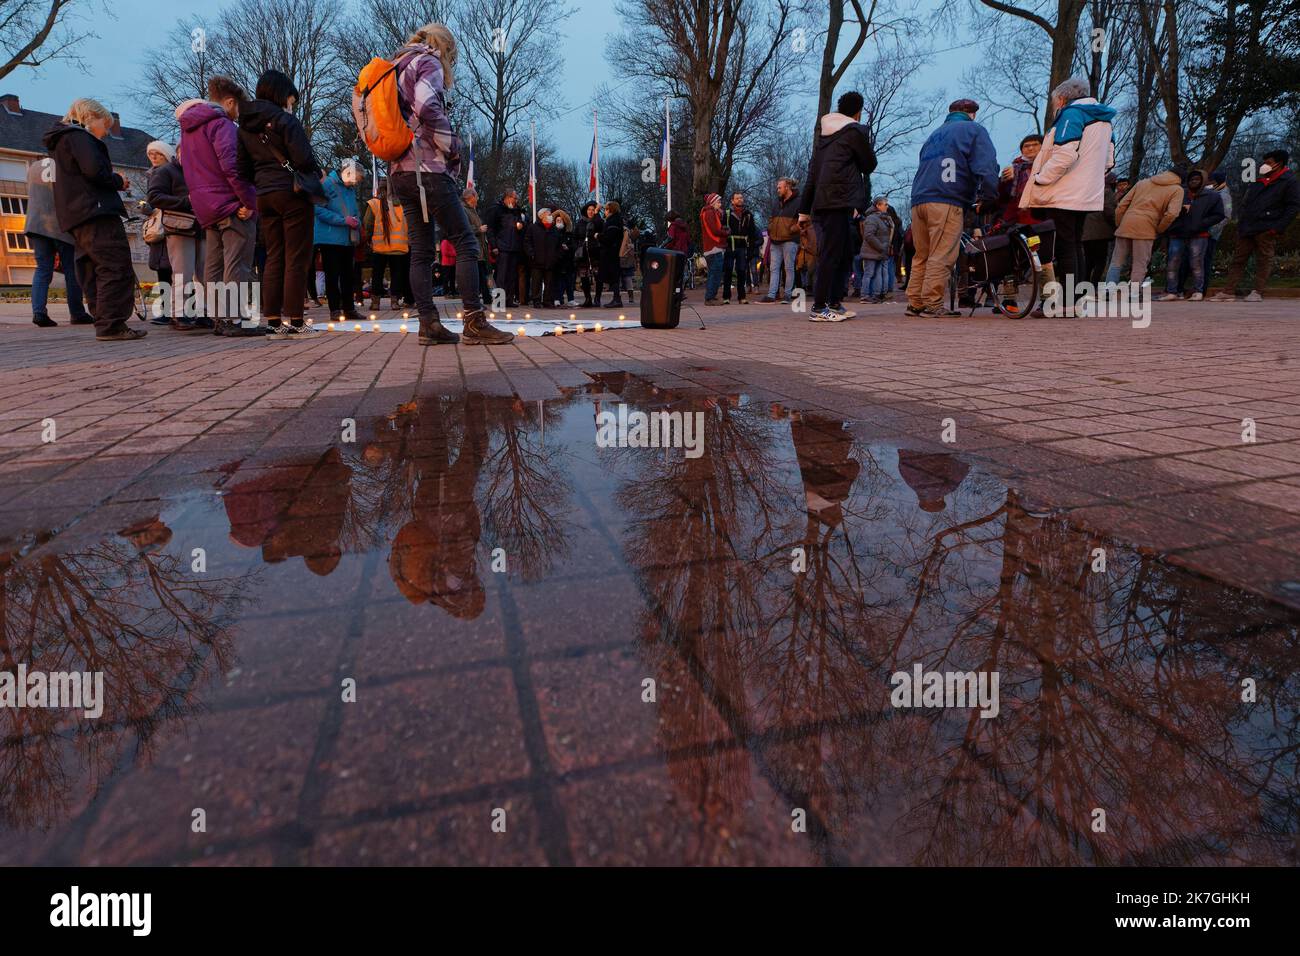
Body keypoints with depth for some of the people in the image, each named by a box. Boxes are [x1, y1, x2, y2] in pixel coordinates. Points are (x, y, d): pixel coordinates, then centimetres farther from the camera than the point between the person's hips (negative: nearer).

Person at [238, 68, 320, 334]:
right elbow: (303, 157, -13)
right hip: (292, 193, -7)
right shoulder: (284, 119, -7)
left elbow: (244, 165, 14)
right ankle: (295, 320, -8)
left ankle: (273, 319, 6)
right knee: (297, 257, -5)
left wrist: (261, 183, 20)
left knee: (274, 257, 9)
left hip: (264, 196, 7)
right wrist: (317, 175, 4)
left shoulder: (245, 126, 15)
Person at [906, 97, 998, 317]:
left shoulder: (935, 134, 30)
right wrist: (989, 197, 1)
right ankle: (932, 304, -13)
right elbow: (986, 166, -4)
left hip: (918, 199, 7)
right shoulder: (974, 130, 9)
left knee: (921, 256, 10)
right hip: (947, 200, -7)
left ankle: (915, 303, 9)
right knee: (941, 256, -9)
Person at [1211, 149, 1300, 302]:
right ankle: (1228, 292, 1)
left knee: (1264, 261, -3)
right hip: (1247, 228, 7)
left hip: (1266, 230, -6)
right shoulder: (1259, 180, 19)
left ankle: (1257, 292, -2)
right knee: (1238, 259, 2)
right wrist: (1241, 220, 12)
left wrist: (1278, 227, -14)